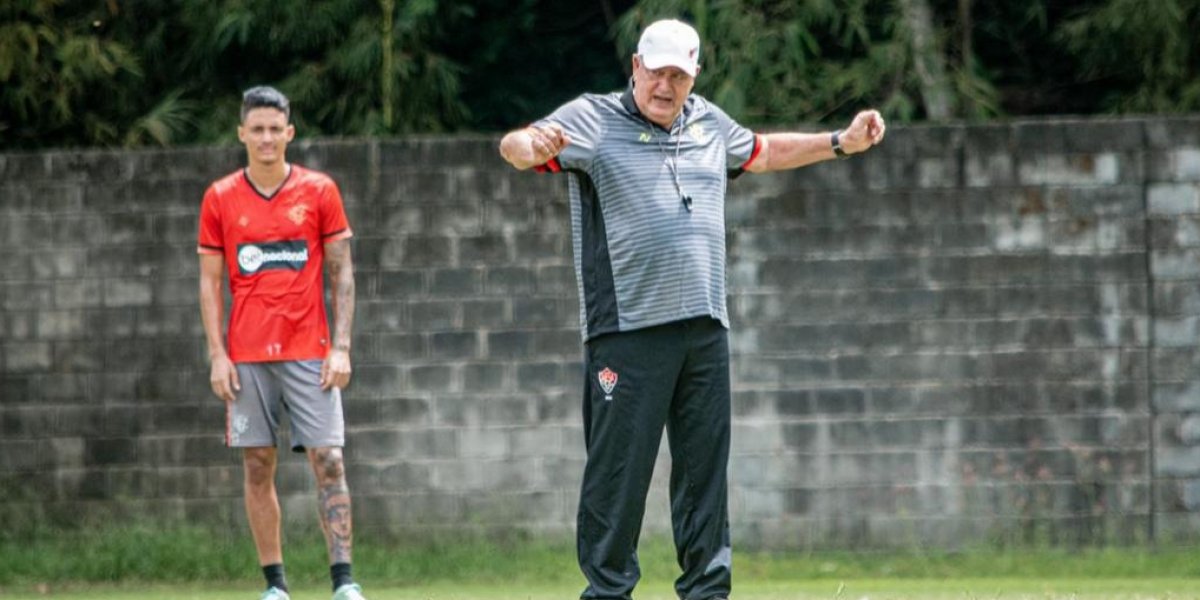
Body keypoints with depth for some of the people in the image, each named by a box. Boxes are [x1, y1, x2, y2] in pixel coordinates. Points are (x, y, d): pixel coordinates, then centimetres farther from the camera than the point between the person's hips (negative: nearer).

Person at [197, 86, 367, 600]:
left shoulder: (319, 191, 3)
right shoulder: (221, 198, 6)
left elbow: (342, 275, 4)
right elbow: (210, 282, 8)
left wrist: (342, 347, -5)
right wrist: (217, 355, -1)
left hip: (309, 352, -1)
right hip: (247, 356, 1)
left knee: (328, 462, -8)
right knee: (258, 467, 1)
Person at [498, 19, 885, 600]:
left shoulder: (710, 124, 15)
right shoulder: (593, 119, -3)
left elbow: (763, 152, 34)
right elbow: (515, 144, -17)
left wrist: (840, 143, 28)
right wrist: (534, 146, -41)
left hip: (705, 328, 6)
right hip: (628, 329, -6)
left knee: (705, 465, 8)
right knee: (619, 468, -6)